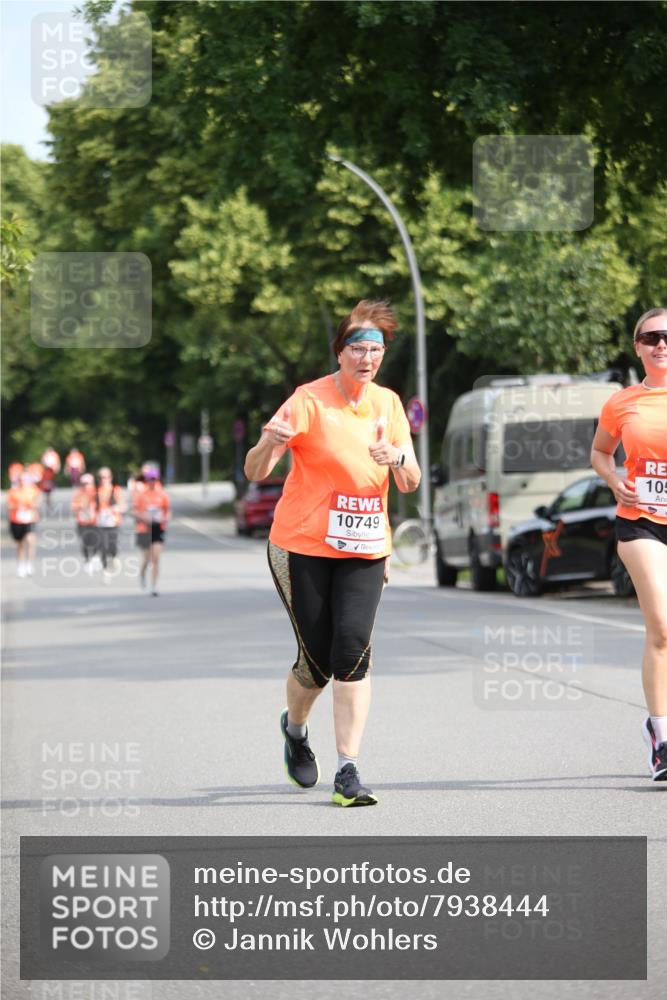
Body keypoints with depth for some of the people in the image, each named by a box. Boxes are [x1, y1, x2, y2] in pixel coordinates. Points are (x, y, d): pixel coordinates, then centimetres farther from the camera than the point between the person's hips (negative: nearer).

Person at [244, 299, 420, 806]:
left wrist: (399, 459, -15)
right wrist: (269, 444, -36)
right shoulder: (310, 401, -9)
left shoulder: (388, 403, 5)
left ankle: (349, 771, -13)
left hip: (364, 550, 3)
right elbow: (255, 471, -14)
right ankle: (295, 728, 34)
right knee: (316, 660, -1)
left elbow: (411, 484, 7)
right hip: (303, 547, -3)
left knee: (353, 647, -16)